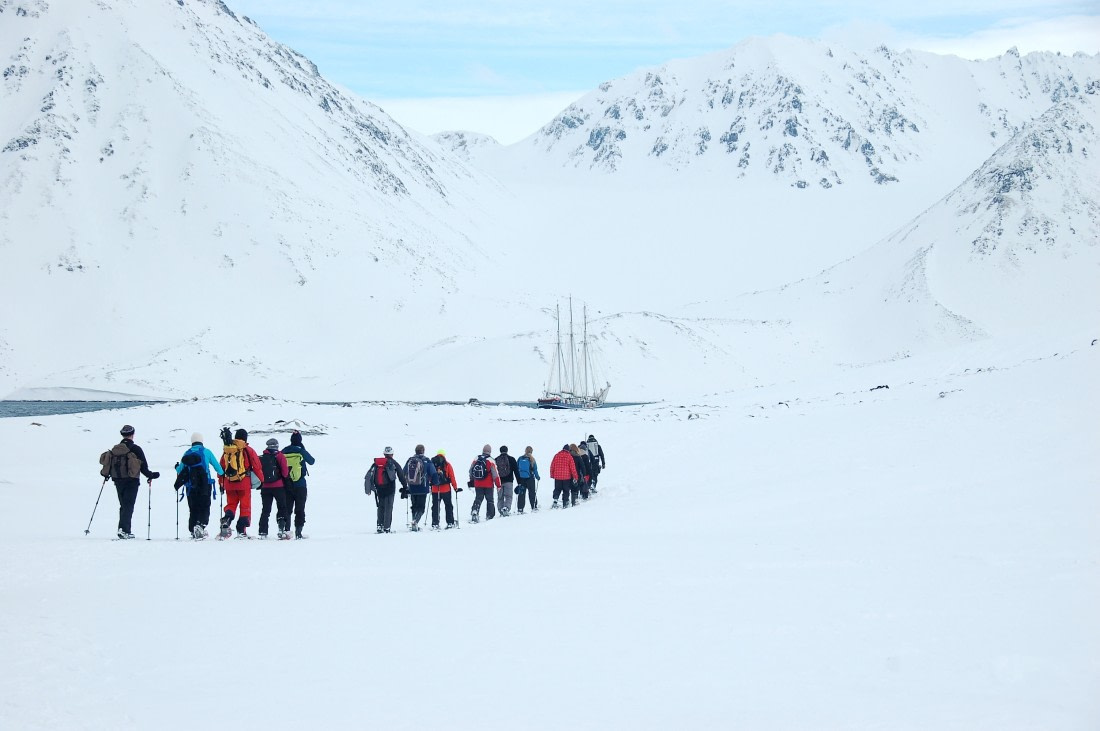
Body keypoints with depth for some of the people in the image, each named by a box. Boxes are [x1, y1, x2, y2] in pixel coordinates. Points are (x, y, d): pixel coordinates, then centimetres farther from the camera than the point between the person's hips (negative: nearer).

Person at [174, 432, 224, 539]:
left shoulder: (187, 454, 6)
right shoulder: (206, 452, -1)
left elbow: (179, 471, 14)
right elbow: (217, 467, 4)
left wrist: (177, 467, 38)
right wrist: (222, 473, 27)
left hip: (191, 487, 3)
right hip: (204, 485, -3)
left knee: (193, 509, 12)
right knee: (204, 508, 0)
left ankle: (193, 530, 8)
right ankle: (200, 524, -25)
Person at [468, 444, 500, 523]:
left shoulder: (476, 459, 2)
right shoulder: (490, 460, -11)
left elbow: (471, 471, 11)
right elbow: (495, 474, -11)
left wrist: (471, 481, 24)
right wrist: (498, 484, -4)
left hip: (477, 484, 3)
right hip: (488, 485, -3)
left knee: (478, 499, 9)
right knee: (489, 500, 10)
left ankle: (474, 513, -9)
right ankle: (490, 516, 11)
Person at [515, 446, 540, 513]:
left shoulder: (520, 459, 2)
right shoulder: (531, 460, -8)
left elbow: (516, 469, 5)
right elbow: (535, 470, -4)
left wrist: (518, 479, 12)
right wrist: (537, 477, 10)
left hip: (521, 479, 3)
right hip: (530, 479, -3)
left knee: (521, 494, 5)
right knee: (532, 493, 7)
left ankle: (520, 509, 1)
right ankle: (534, 507, 9)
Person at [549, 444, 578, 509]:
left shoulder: (556, 456, 1)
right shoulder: (569, 456, -8)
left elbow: (552, 466, 5)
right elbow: (572, 467, -6)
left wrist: (552, 475, 15)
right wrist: (575, 477, -1)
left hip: (557, 477, 2)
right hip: (566, 477, -2)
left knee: (557, 490, 13)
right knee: (566, 490, 8)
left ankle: (555, 500, -6)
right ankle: (565, 503, 6)